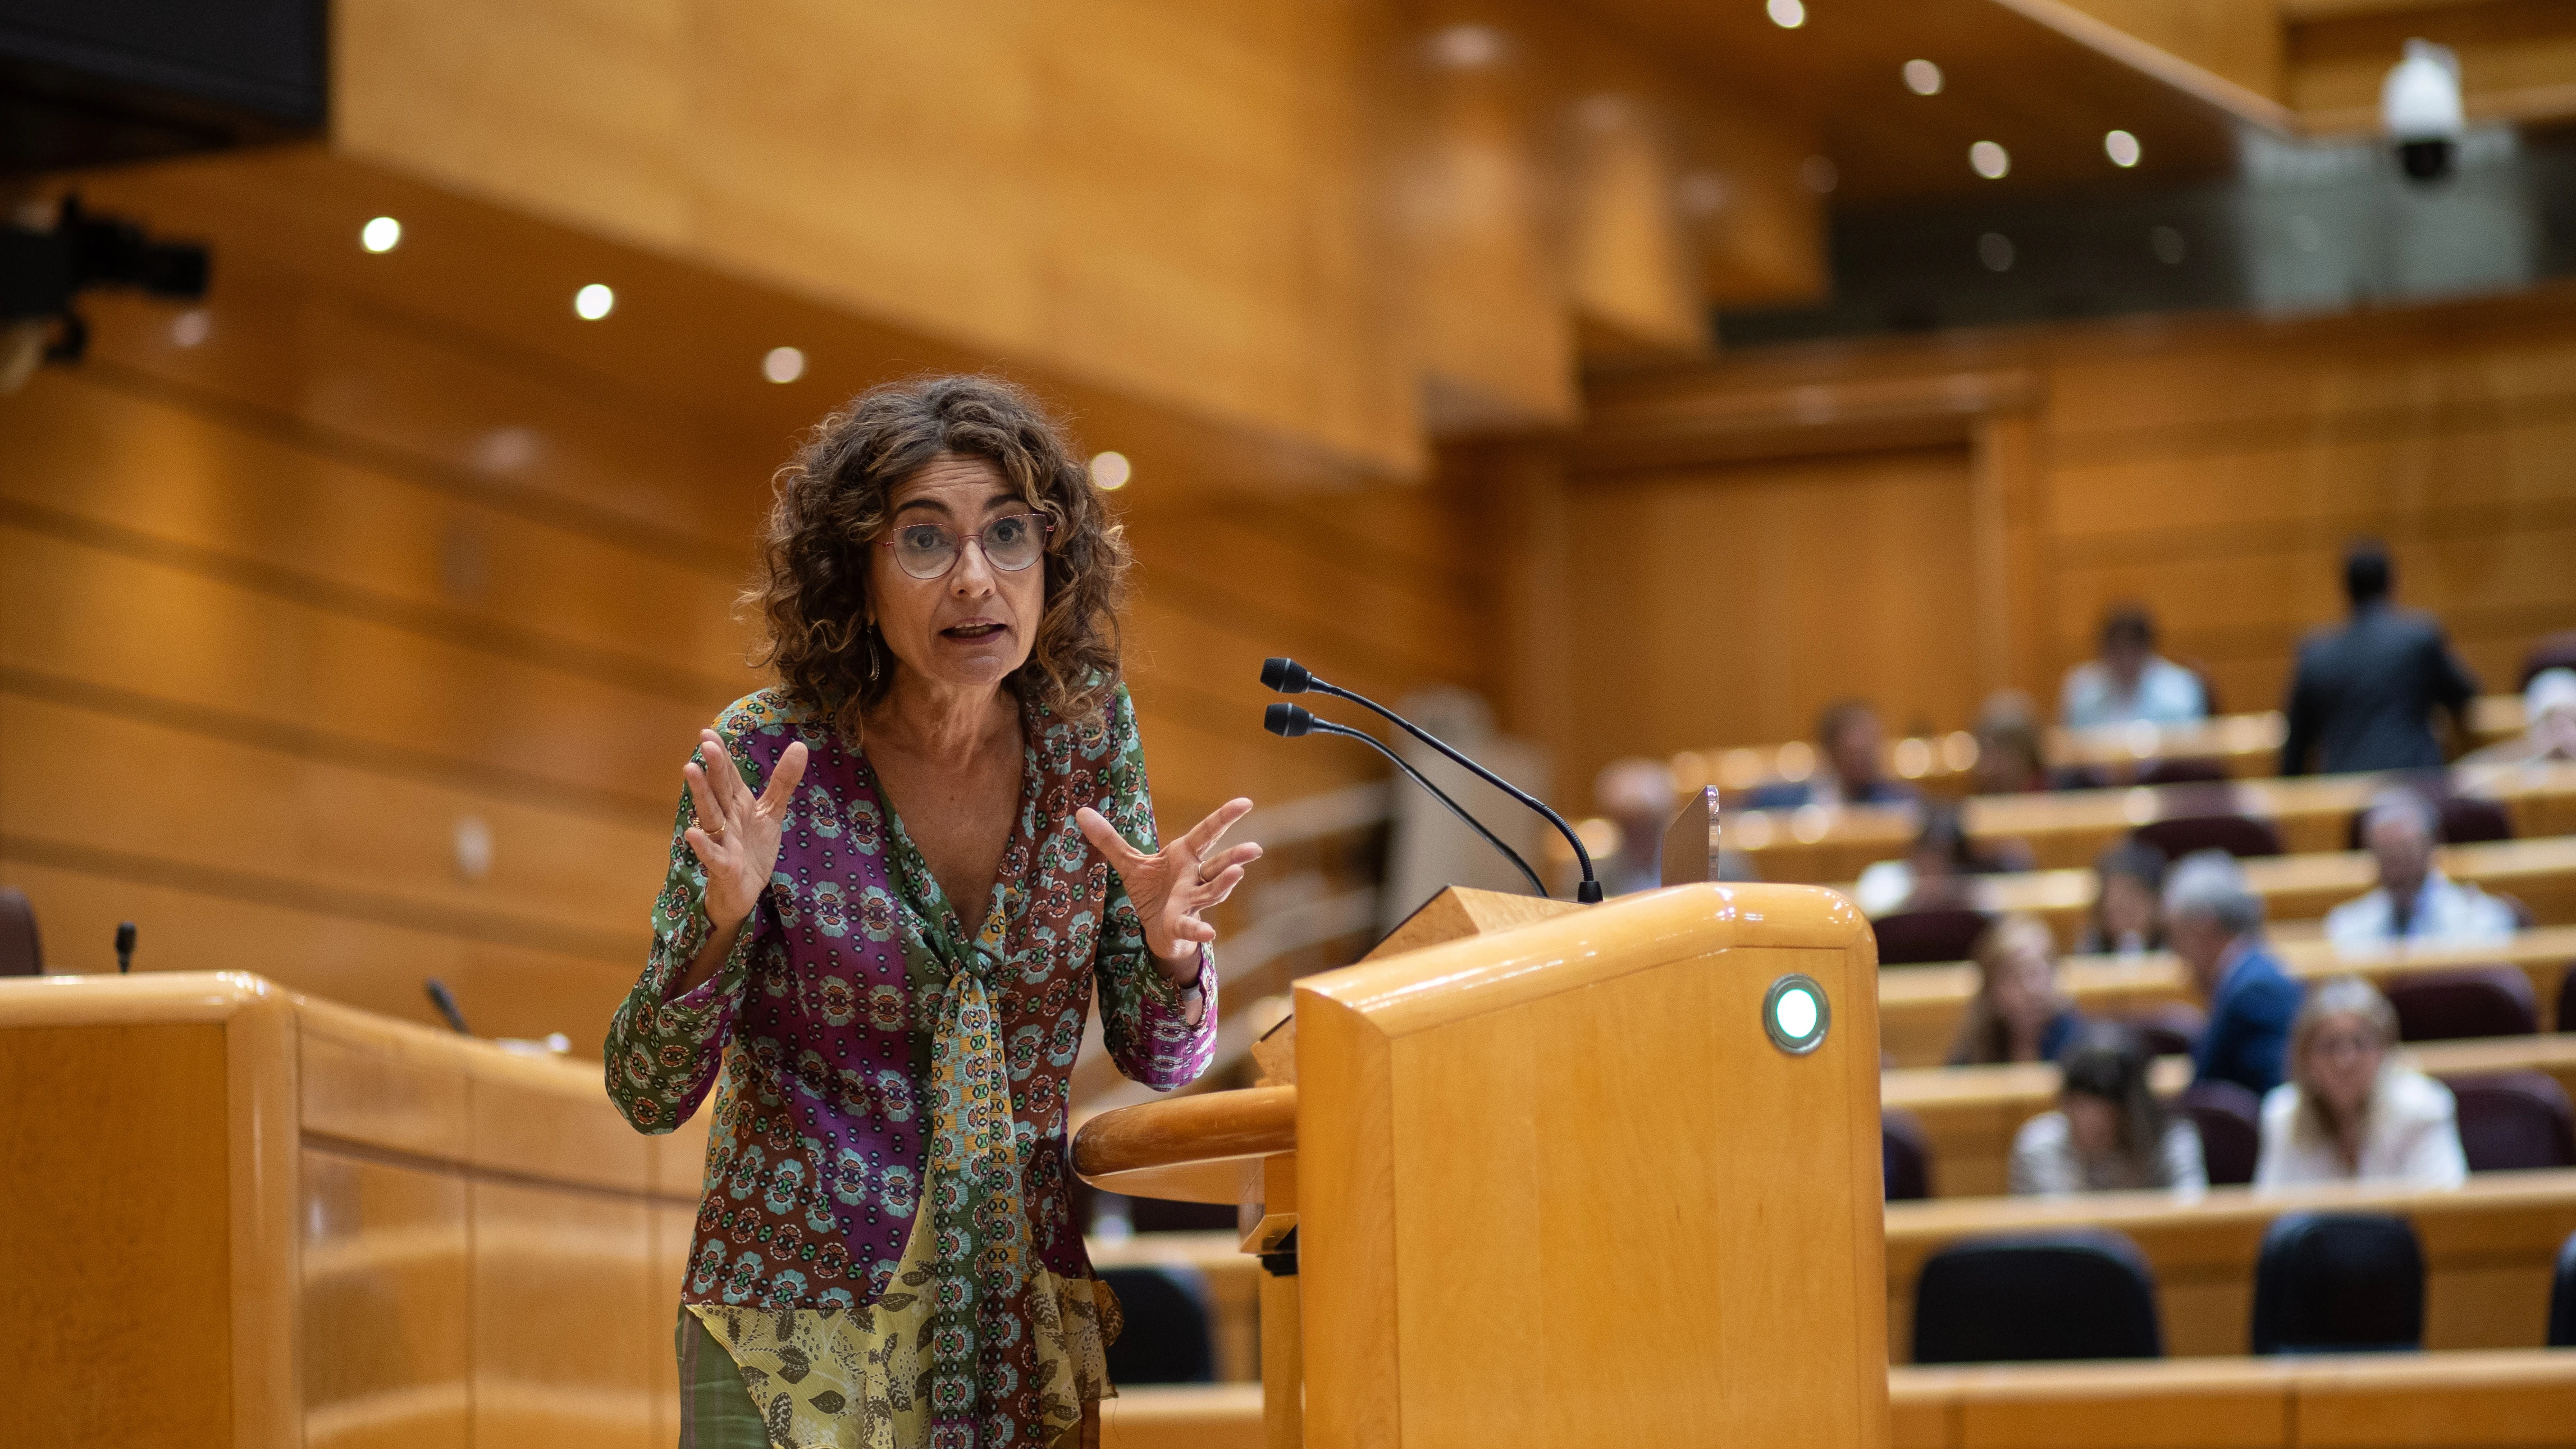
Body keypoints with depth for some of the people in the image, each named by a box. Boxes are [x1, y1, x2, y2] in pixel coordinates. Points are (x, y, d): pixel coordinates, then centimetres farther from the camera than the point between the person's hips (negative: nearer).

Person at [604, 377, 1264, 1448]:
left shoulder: (1084, 728, -4)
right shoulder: (765, 757, -13)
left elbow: (1160, 1059, 2)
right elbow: (648, 1097, -11)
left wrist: (1171, 952, -19)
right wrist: (723, 919, -28)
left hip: (1030, 1324, 3)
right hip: (799, 1338, -3)